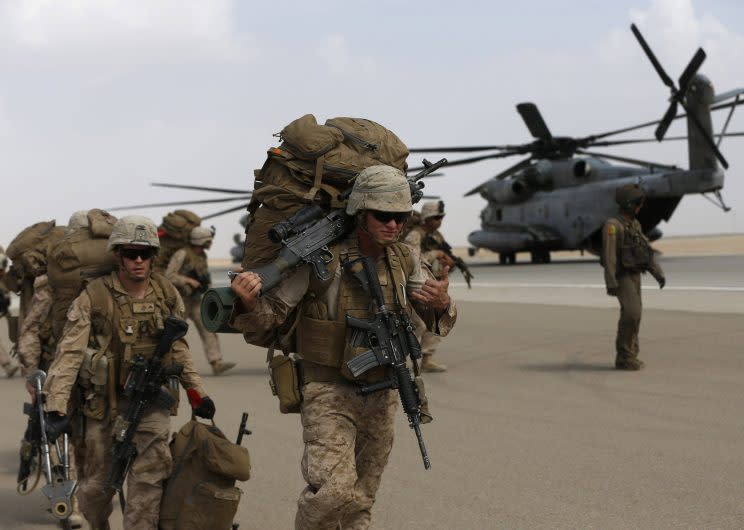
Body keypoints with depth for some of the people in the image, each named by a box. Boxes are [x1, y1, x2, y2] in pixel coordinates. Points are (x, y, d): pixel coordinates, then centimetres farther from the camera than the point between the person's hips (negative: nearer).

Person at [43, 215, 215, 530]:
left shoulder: (168, 295, 1)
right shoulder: (93, 297, -10)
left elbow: (178, 348, 13)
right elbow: (69, 352, -16)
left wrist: (195, 391, 11)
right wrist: (56, 407, -24)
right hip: (105, 401, -1)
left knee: (150, 474, -11)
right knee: (97, 482, 9)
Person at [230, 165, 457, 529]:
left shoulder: (403, 261, 0)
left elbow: (437, 322, 7)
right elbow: (265, 321, -14)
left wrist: (442, 303, -17)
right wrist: (248, 302, -38)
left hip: (382, 394, 5)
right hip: (329, 393, -5)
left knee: (361, 500, 15)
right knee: (333, 491, -22)